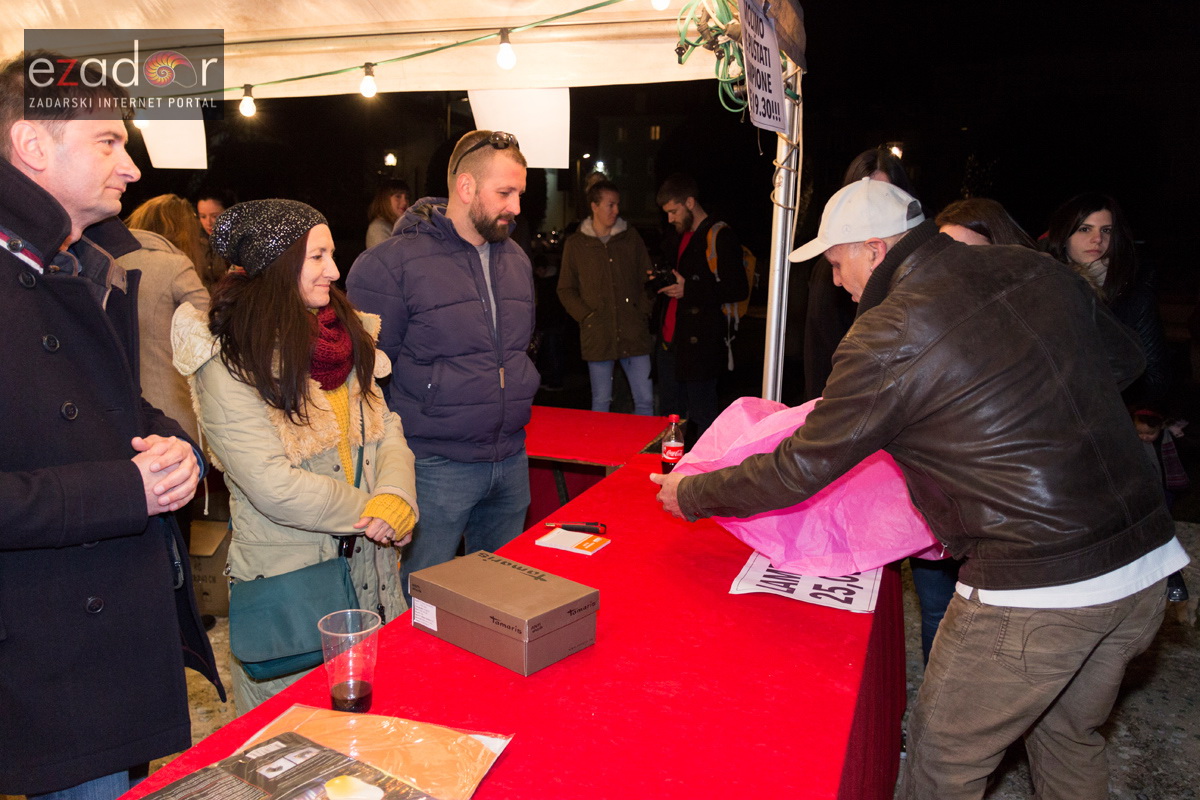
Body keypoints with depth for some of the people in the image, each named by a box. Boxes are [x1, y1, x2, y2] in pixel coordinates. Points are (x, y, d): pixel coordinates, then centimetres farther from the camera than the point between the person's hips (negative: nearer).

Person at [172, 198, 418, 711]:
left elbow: (385, 425, 4)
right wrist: (368, 513, -13)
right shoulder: (228, 359, -15)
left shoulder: (345, 332, 6)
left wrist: (396, 497, -15)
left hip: (369, 563, 6)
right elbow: (273, 486, -20)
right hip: (287, 574, -6)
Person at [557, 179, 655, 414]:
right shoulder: (576, 244, 5)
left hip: (634, 333, 1)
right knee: (601, 402, 6)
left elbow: (647, 278, 13)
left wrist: (644, 313, 1)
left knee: (645, 400, 2)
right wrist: (586, 316, -4)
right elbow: (565, 289, 8)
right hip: (598, 336, -1)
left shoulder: (631, 237, 8)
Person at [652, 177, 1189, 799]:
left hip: (1034, 593, -8)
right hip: (1147, 567, 8)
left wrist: (692, 495, 6)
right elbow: (1124, 359, 19)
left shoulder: (887, 336, -14)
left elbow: (800, 470, -8)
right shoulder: (1034, 269, 5)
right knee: (1068, 737, 29)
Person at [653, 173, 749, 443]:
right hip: (668, 340, 8)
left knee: (702, 416, 0)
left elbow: (738, 289, -14)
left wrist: (689, 289, -17)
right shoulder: (675, 236, 17)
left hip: (699, 344, -8)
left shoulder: (720, 236, -9)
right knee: (669, 415, 15)